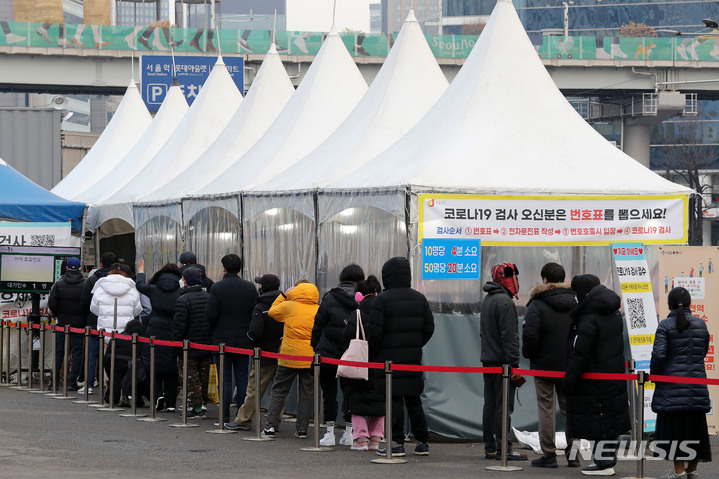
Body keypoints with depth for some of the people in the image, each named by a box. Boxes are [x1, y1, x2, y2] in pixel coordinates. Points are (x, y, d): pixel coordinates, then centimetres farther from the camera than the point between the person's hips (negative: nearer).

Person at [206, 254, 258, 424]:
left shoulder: (217, 287, -9)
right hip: (243, 340, 2)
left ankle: (225, 417, 1)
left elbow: (211, 315, -11)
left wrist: (216, 330, 8)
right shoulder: (250, 288, 0)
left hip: (222, 339, -2)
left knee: (225, 381, 2)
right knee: (242, 380, 6)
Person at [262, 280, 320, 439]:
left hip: (289, 357, -2)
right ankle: (302, 428, 8)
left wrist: (284, 295, 18)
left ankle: (270, 426, 4)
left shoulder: (288, 306, -6)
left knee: (279, 391, 8)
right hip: (311, 358, 2)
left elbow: (272, 312, 12)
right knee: (306, 393, 9)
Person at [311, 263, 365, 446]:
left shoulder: (330, 298, -5)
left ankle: (330, 432, 3)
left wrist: (315, 348, 6)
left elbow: (318, 325, -3)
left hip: (328, 352, -2)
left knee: (329, 392, 5)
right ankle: (349, 431, 11)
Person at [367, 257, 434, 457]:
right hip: (413, 358, 5)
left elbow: (373, 331, -13)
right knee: (413, 400, 13)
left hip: (390, 358, -5)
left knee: (394, 400, -3)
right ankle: (422, 442, 14)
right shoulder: (419, 298, 8)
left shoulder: (382, 300, -10)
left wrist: (375, 352, 2)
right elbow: (429, 327, 10)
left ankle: (397, 442, -5)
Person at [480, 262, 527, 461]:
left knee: (490, 405, 10)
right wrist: (514, 363, -19)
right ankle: (503, 448, -8)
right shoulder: (504, 301, -14)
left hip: (488, 360, 9)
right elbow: (509, 335, -19)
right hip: (502, 361, -9)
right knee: (503, 406, -7)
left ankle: (490, 448, 13)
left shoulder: (487, 300, 17)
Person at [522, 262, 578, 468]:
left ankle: (548, 455, 0)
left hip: (545, 365, -5)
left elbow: (530, 335, -17)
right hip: (570, 366, 5)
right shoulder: (575, 303, 5)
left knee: (546, 409, 0)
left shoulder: (537, 305, -12)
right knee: (570, 409, 12)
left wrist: (529, 355, 1)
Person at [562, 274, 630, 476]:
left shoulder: (589, 319, -20)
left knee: (598, 419, -3)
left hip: (595, 379, -9)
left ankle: (604, 463, -1)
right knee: (611, 417, 13)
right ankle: (609, 458, 20)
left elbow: (580, 353, -20)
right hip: (615, 374, 9)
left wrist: (569, 379, -15)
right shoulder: (614, 313, 8)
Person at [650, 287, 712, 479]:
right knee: (695, 425, 12)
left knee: (675, 425, 0)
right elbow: (704, 351, 11)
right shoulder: (700, 324, 4)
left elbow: (658, 354, -15)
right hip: (697, 382, 4)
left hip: (673, 383, -4)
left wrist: (654, 374, 0)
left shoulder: (666, 326, -9)